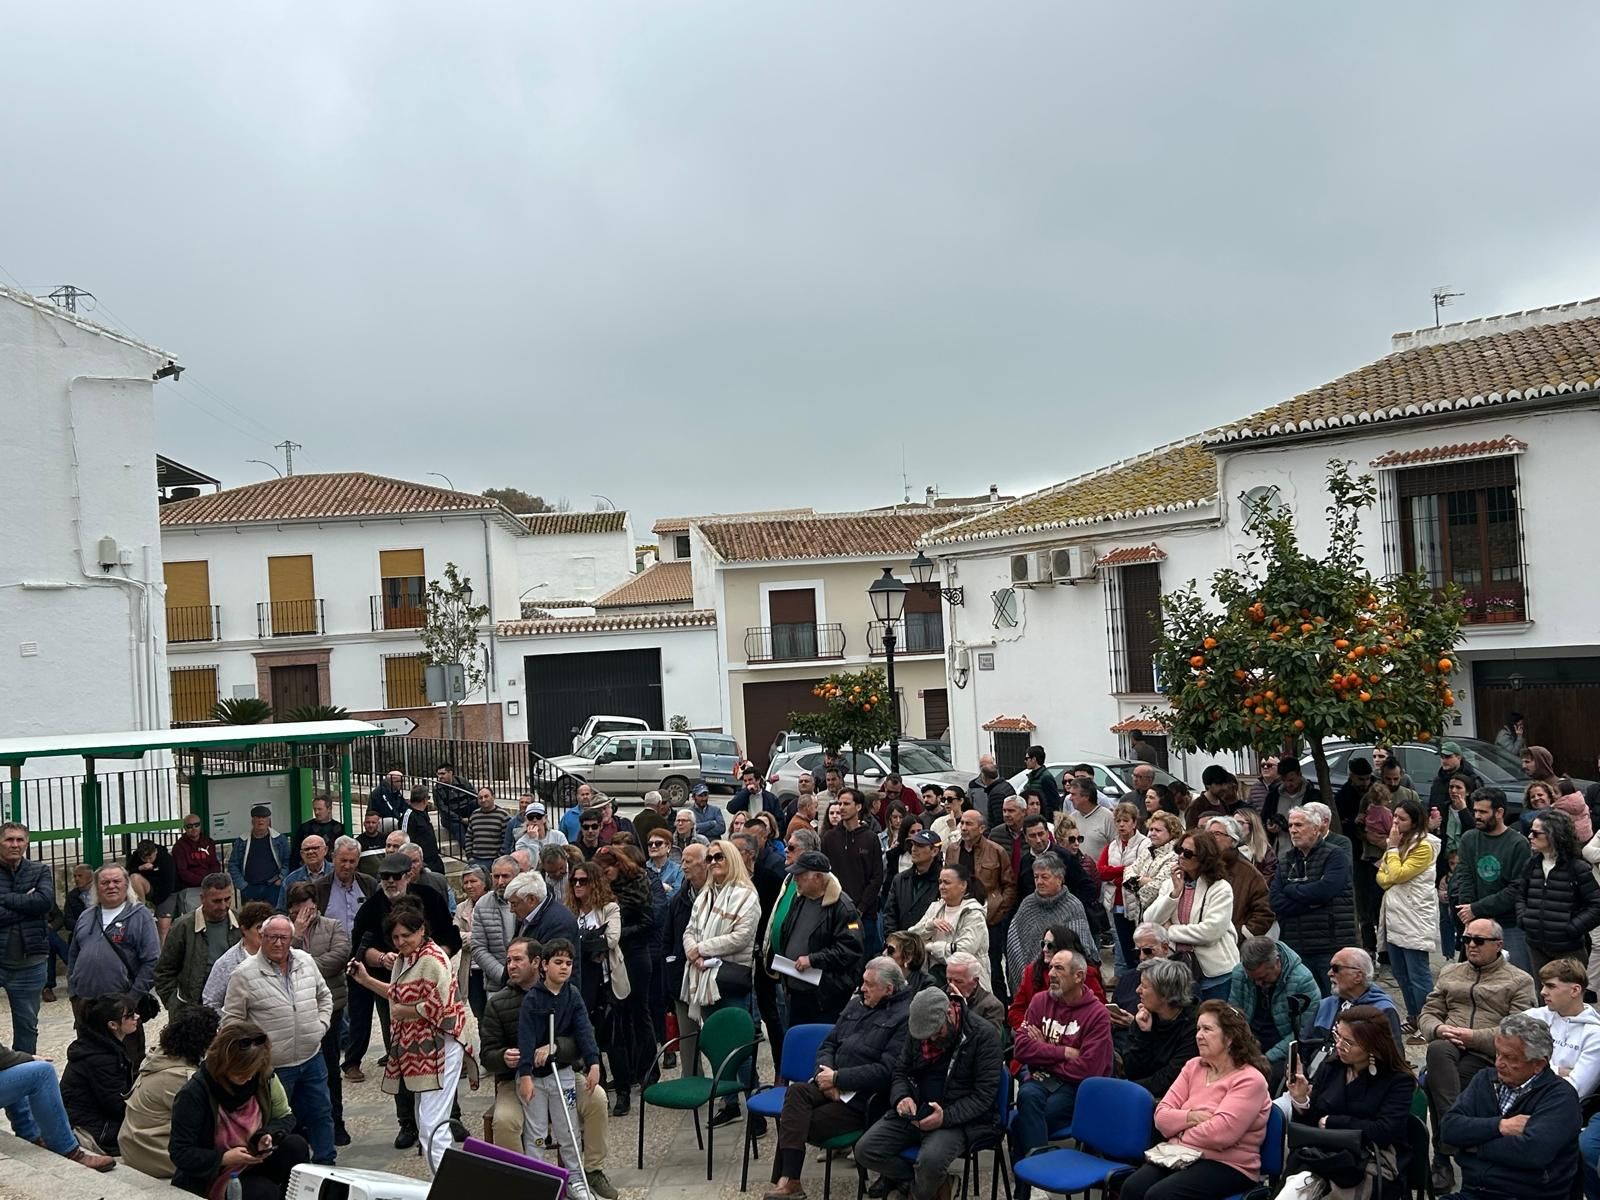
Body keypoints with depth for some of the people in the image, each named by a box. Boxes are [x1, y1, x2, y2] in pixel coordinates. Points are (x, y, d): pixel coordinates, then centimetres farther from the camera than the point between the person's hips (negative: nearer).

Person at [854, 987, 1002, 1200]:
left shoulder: (983, 1035, -12)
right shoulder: (916, 1028, 3)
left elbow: (984, 1094, -14)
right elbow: (900, 1071, 13)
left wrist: (946, 1117, -27)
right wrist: (902, 1097, -10)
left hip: (958, 1118, -5)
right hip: (915, 1111, 5)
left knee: (930, 1160, -34)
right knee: (865, 1150, -14)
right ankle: (927, 1183, 6)